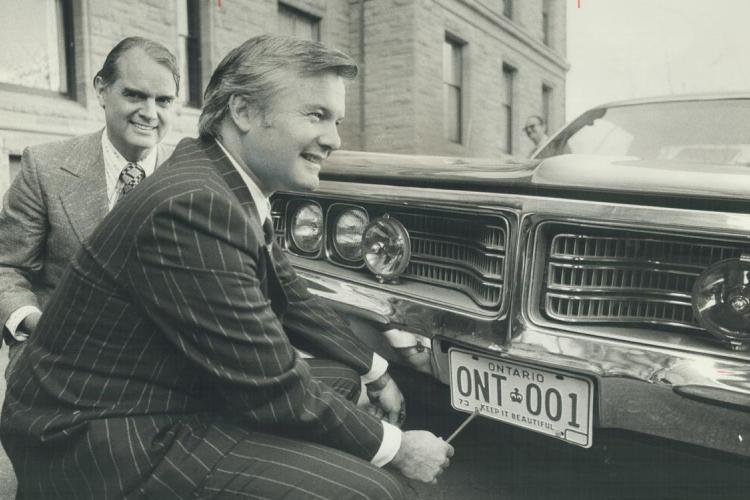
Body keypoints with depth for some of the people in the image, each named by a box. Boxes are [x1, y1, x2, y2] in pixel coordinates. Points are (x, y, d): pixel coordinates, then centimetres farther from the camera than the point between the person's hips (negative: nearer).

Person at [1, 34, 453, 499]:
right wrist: (397, 447, -12)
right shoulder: (194, 205, -28)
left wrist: (376, 372, 16)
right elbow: (271, 391, -25)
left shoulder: (233, 191, 0)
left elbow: (291, 300, 11)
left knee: (341, 386, 16)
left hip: (164, 399, 9)